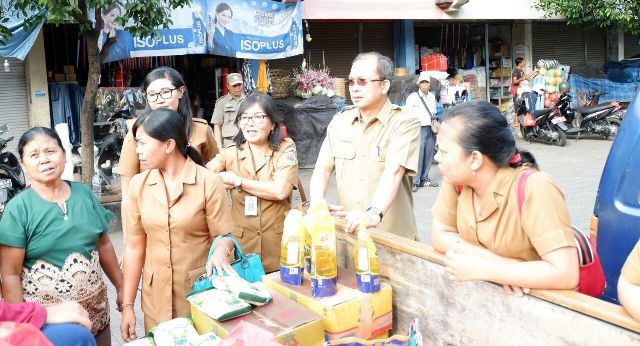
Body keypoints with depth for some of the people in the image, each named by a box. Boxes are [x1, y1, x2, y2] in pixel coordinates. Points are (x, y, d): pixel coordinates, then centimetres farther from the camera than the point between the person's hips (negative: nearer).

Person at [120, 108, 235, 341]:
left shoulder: (209, 183, -12)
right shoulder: (138, 185, -2)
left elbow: (224, 235, -6)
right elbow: (134, 246, 1)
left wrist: (220, 250, -30)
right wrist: (127, 305, 1)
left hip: (200, 292, -3)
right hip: (155, 296, 3)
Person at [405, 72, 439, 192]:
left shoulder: (432, 96, 15)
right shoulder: (412, 97, -4)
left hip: (431, 129, 6)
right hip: (418, 129, -6)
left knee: (429, 156, 8)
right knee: (418, 156, -11)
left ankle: (424, 179, 18)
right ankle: (414, 182, -6)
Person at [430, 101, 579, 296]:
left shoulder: (532, 189, -26)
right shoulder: (457, 177, -12)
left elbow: (565, 274, -30)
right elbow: (440, 235, -5)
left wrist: (480, 269, -27)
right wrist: (494, 261, -20)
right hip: (493, 290, 3)